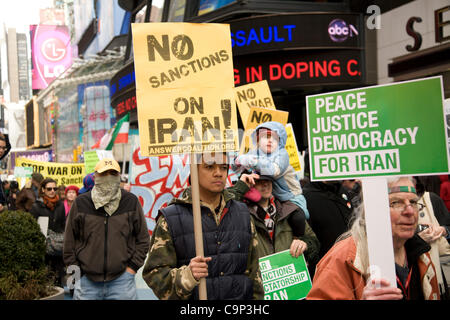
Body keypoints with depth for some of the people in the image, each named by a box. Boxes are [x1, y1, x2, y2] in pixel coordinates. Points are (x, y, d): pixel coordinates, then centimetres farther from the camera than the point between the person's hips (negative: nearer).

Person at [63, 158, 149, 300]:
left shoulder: (131, 202, 4)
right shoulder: (80, 203, 4)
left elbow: (143, 239, 9)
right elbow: (69, 241, 10)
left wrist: (132, 267, 2)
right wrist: (73, 268, 5)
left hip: (121, 279, 0)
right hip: (86, 281, 1)